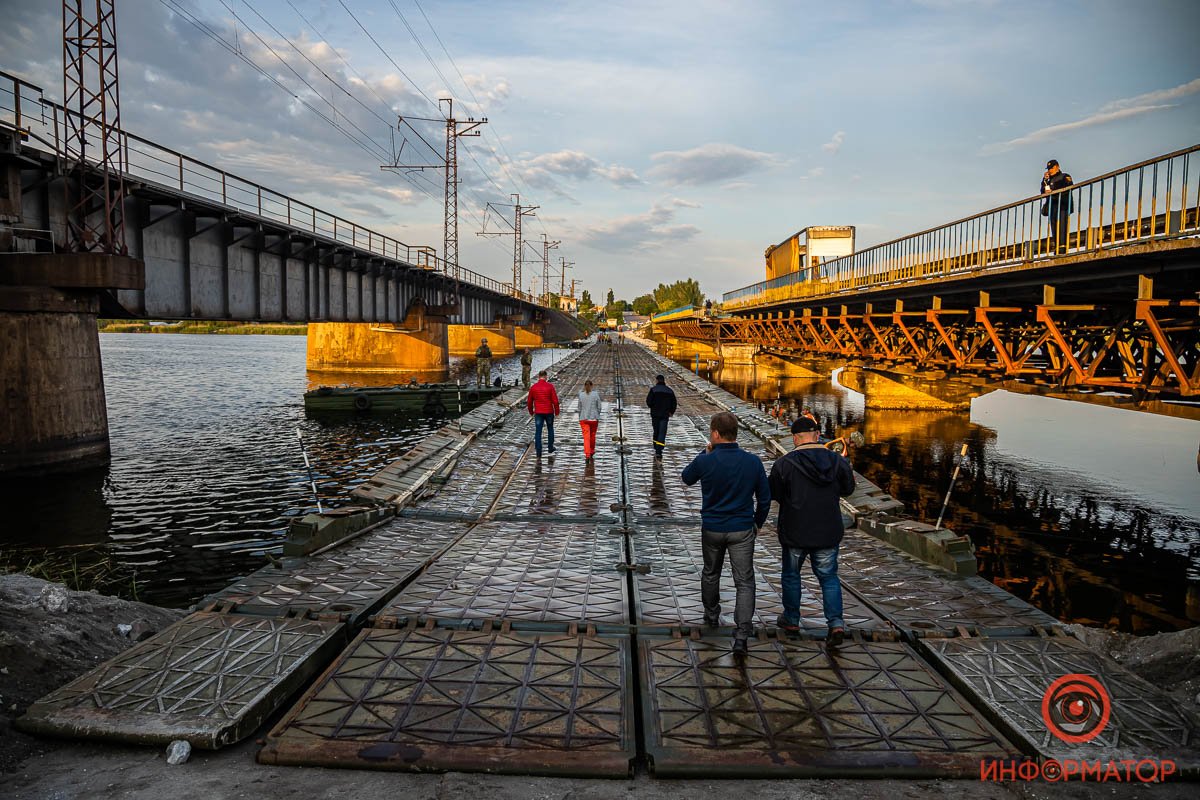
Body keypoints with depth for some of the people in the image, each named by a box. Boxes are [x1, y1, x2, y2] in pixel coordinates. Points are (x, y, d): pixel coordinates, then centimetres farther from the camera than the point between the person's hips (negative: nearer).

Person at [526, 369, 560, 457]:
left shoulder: (533, 387, -2)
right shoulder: (550, 386, -8)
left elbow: (529, 402, 5)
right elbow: (555, 401, -9)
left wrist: (531, 412, 20)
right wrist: (557, 412, 3)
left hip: (538, 413, 0)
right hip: (549, 412, 0)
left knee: (538, 432, 2)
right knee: (550, 429, 21)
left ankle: (538, 452, -3)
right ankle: (550, 448, 31)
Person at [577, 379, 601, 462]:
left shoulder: (581, 395, -4)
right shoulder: (596, 394, -6)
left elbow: (580, 408, 2)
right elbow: (599, 407, -2)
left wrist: (580, 418, 14)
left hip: (584, 419, 0)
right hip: (594, 418, 0)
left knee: (586, 437, -1)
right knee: (592, 435, 19)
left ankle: (587, 455, -12)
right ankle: (592, 451, 36)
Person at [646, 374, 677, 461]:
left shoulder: (653, 389, -5)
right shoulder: (669, 391, 5)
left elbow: (648, 401, -8)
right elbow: (674, 404, 6)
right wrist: (671, 412, 19)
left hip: (655, 414, -1)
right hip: (665, 415, 1)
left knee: (656, 432, 15)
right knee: (662, 433, -4)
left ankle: (656, 450, 23)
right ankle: (659, 452, -16)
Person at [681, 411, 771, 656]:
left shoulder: (705, 462, -14)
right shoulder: (753, 462, -8)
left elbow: (686, 478, 8)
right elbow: (765, 498, 1)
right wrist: (757, 524, 16)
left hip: (712, 529, 0)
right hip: (743, 530, 0)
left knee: (711, 574, 23)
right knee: (744, 582, 3)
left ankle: (711, 616, 42)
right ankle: (741, 635, -6)